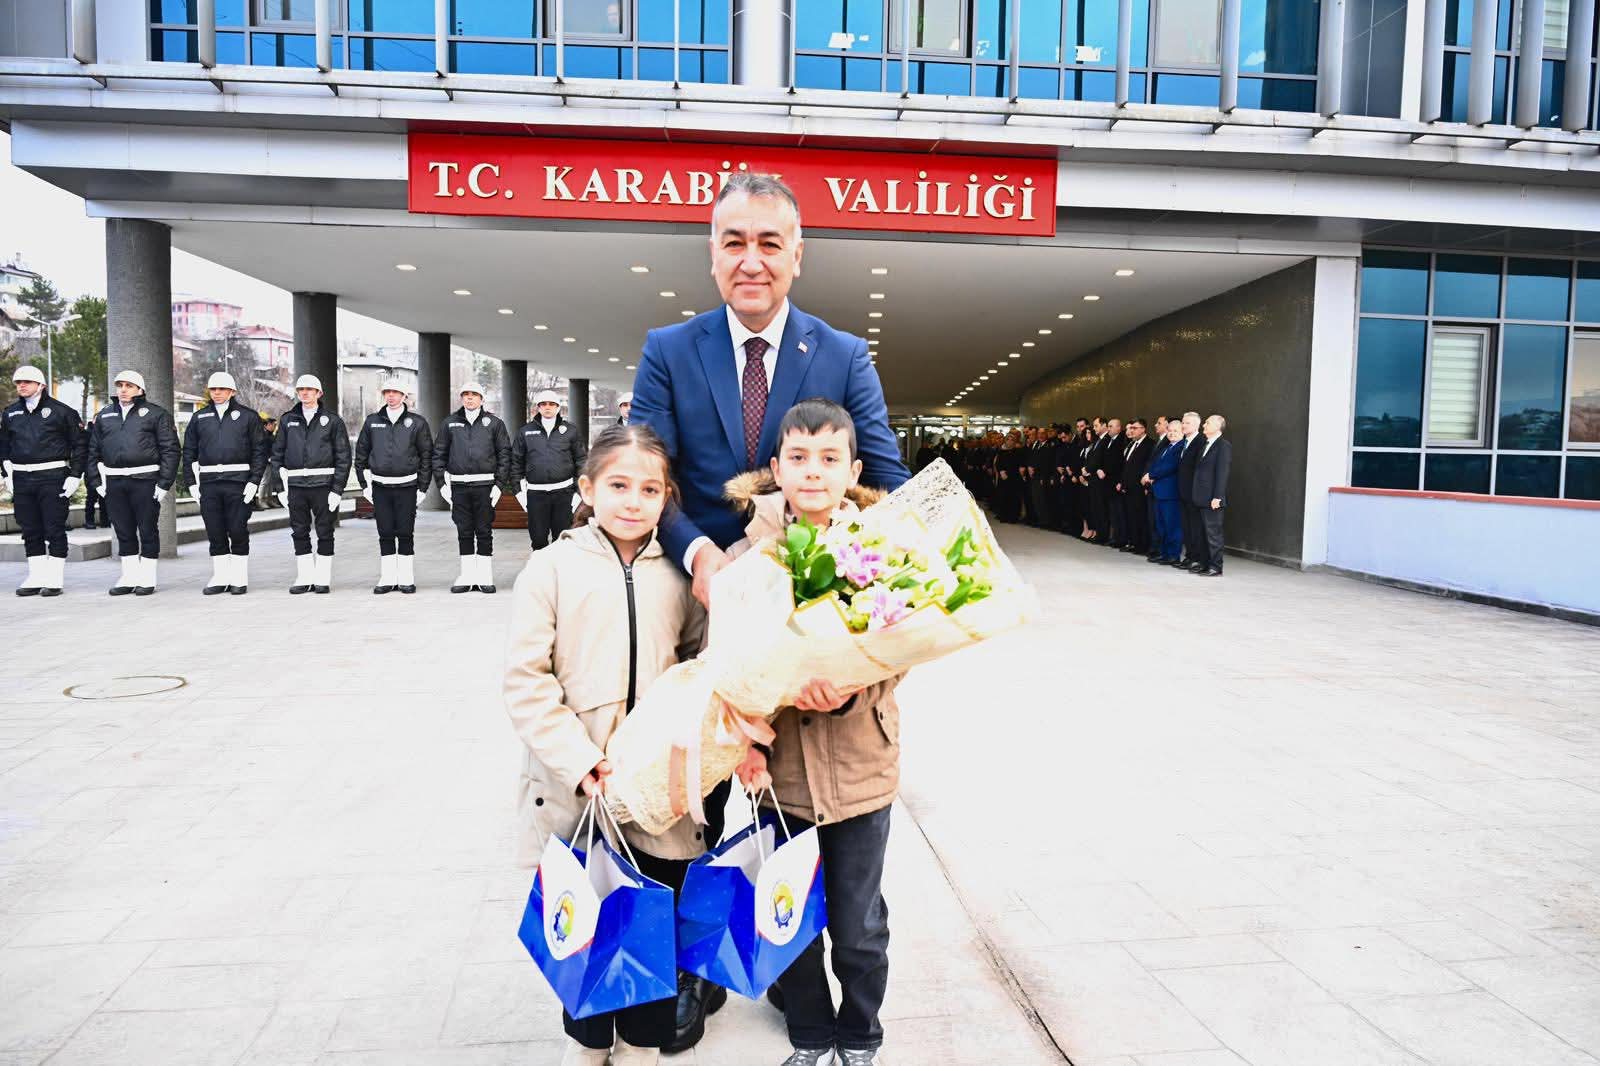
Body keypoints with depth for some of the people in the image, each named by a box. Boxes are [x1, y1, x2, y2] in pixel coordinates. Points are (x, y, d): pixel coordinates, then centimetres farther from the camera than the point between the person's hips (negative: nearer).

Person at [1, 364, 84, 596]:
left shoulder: (61, 411, -1)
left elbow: (79, 444, -2)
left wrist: (75, 476, -8)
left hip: (53, 477, -5)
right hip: (21, 479, 5)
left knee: (54, 529, -2)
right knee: (30, 531, 9)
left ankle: (54, 580, 4)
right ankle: (36, 577, 16)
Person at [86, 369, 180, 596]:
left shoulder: (156, 414, 1)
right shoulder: (105, 415, 16)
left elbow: (170, 449, -5)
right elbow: (94, 450, 18)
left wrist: (164, 483, -11)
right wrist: (96, 481, 8)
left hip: (145, 481, -5)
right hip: (113, 482, 5)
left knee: (148, 531, 1)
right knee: (124, 532, 10)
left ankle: (147, 579, 8)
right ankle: (129, 577, 18)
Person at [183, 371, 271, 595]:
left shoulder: (247, 416, 4)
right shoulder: (199, 417, 14)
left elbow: (261, 450, 0)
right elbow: (189, 452, 15)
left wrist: (254, 481, -9)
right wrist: (192, 482, 5)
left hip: (238, 482, -3)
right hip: (208, 483, 3)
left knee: (238, 530, -1)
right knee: (215, 532, 6)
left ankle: (239, 579, 7)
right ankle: (220, 578, 13)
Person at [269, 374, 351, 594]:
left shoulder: (332, 420, 2)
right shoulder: (287, 420, 12)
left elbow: (343, 456, -1)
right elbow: (277, 453, 14)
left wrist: (337, 489, -8)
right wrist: (279, 484, 5)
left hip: (323, 484, -3)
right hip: (295, 485, 3)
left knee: (325, 532, 2)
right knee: (299, 533, 6)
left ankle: (322, 579, 10)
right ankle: (304, 578, 14)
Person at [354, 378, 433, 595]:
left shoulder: (417, 422, 2)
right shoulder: (372, 421, 9)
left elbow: (427, 456, 2)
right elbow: (361, 454, 13)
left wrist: (422, 488, -2)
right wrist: (364, 485, 7)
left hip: (407, 487, -2)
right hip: (380, 487, 2)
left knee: (405, 534, 1)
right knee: (385, 535, 5)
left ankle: (406, 579, 8)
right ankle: (387, 579, 11)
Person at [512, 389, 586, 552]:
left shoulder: (571, 430, 6)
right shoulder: (526, 432, 9)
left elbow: (581, 459, 6)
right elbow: (516, 462, 10)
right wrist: (518, 489, 3)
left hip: (563, 492, -1)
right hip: (535, 493, 1)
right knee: (538, 537, 5)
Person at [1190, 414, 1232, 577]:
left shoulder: (1224, 446, -9)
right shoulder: (1205, 445, 17)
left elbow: (1222, 473, -15)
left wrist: (1217, 497, -19)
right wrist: (1195, 495, 12)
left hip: (1212, 499, -9)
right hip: (1201, 499, 9)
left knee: (1213, 533, -4)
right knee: (1203, 533, 12)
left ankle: (1216, 568, 1)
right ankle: (1204, 564, 19)